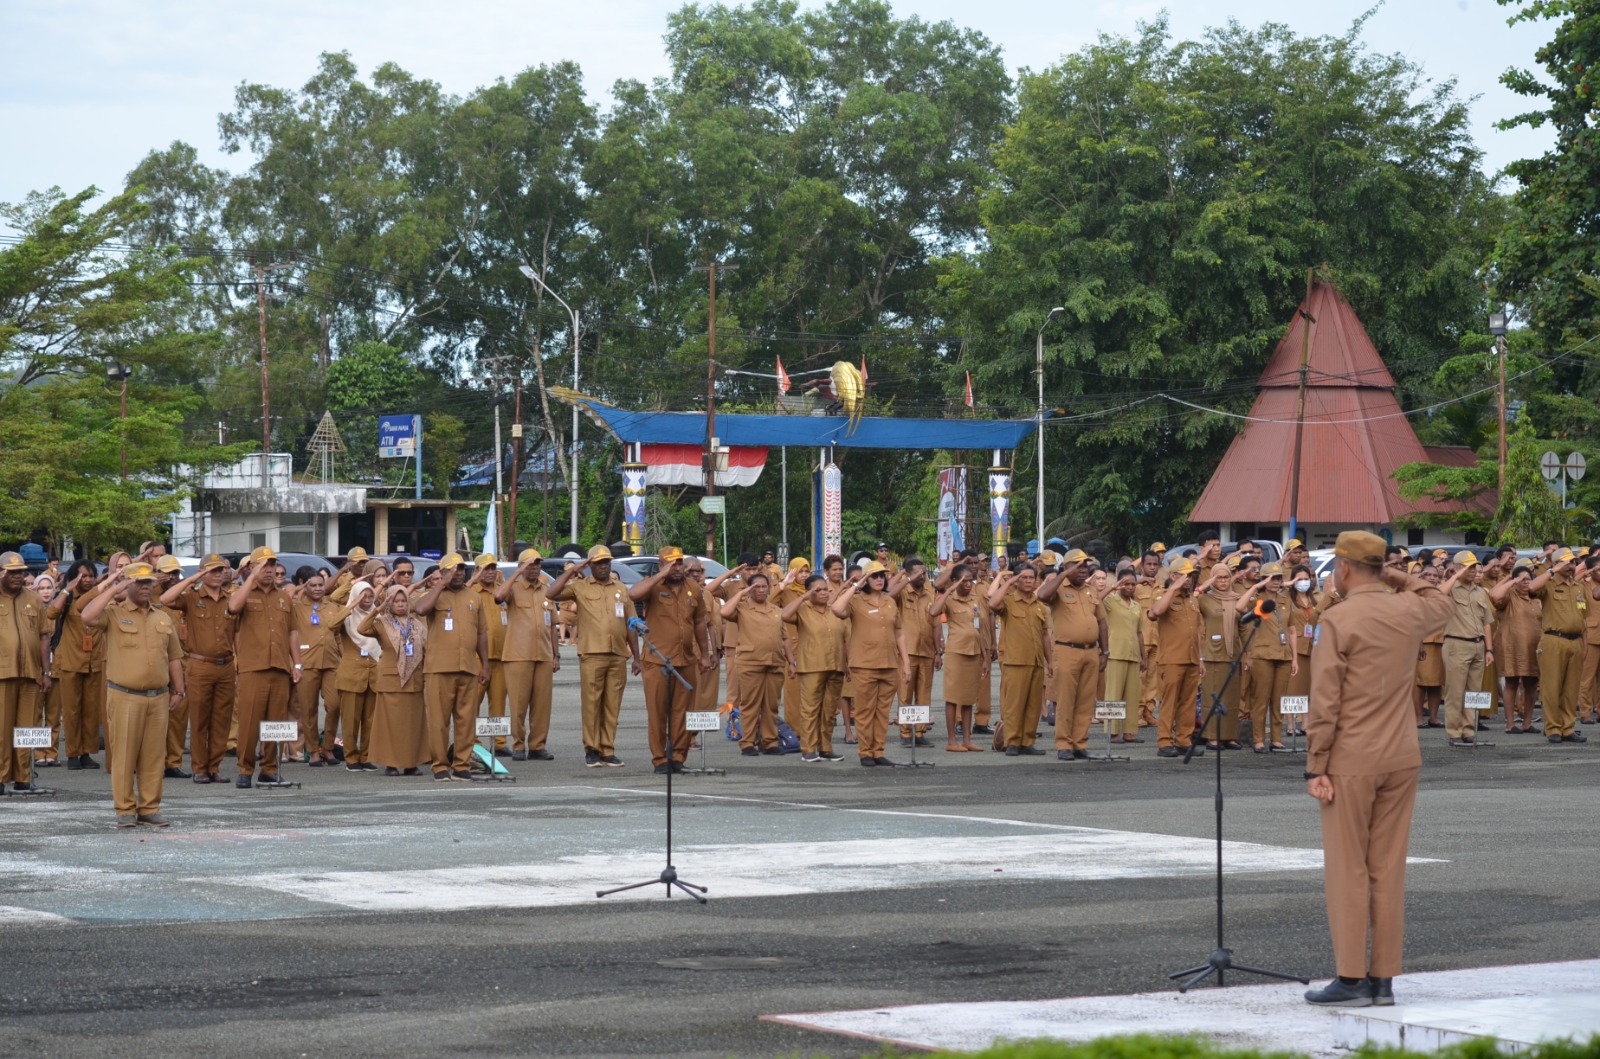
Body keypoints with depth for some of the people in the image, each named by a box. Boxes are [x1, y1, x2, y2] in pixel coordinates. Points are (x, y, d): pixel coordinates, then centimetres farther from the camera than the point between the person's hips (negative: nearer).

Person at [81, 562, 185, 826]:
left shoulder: (163, 618, 16)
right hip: (124, 696, -4)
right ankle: (125, 809, 3)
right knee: (124, 754, -2)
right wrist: (112, 590, -12)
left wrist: (178, 691, 13)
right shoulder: (114, 613, 2)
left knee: (154, 755, 4)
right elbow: (88, 617, -20)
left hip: (158, 697, 4)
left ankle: (149, 809, 11)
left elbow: (174, 658, 19)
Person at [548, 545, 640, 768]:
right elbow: (552, 594, -11)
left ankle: (608, 750, 8)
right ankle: (591, 749, 3)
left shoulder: (620, 589, 16)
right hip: (591, 655, -3)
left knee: (612, 705, 3)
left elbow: (631, 624, 16)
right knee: (591, 703, -3)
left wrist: (636, 657, 12)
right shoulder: (580, 587, 4)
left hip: (617, 656, 3)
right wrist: (572, 571, -9)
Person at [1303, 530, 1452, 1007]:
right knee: (1389, 869, 8)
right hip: (1402, 760, 6)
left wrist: (1316, 766, -9)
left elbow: (1324, 701, -14)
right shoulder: (1408, 611, 5)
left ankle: (1351, 979, 0)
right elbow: (1442, 603, 31)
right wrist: (1399, 576, 23)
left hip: (1351, 762, -6)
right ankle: (1383, 979, 10)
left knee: (1348, 871, 0)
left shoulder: (1338, 620, -12)